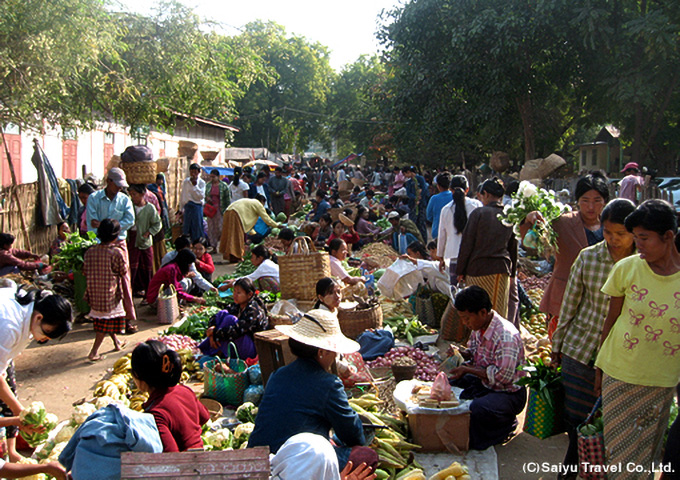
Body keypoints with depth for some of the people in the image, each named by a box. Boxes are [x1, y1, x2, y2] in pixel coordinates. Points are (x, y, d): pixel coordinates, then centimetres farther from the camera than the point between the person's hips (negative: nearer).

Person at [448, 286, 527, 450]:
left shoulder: (506, 336, -28)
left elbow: (503, 376, -30)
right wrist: (461, 353, -7)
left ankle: (506, 425, -1)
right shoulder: (478, 327, -2)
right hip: (483, 384, 8)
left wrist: (468, 369, -25)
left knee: (478, 409, -34)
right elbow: (473, 352, 16)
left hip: (509, 393, -8)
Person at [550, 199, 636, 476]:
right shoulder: (588, 258, -5)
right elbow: (569, 305, 3)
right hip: (580, 352, 0)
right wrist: (557, 346, 8)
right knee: (577, 421, 9)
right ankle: (572, 469, 31)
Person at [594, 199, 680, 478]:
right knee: (619, 448, 9)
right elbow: (611, 319, 1)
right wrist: (600, 367, 7)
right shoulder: (626, 268, -9)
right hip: (620, 375, 0)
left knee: (649, 451, 15)